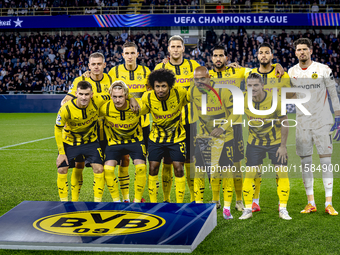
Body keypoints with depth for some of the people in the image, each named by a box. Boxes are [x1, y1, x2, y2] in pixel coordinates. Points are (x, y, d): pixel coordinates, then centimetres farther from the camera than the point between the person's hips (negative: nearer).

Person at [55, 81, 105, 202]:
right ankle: (64, 201, 11)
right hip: (70, 142, -1)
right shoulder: (66, 109, -28)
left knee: (99, 169, -10)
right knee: (62, 170, -5)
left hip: (90, 141, 1)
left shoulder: (96, 102, -24)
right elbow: (58, 130, -14)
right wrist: (61, 153, -13)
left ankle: (97, 201, 3)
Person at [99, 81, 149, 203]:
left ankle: (138, 200, 0)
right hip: (114, 141, 1)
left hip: (135, 140, 0)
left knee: (141, 167, -20)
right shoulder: (105, 108, -22)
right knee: (108, 169, -18)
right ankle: (116, 200, 1)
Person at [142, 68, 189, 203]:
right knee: (153, 168, 0)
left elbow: (187, 101, 3)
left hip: (177, 136, -1)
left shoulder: (180, 93, -20)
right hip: (156, 136, 1)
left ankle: (179, 203, 6)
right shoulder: (147, 97, -18)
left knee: (178, 169, -6)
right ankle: (153, 202, 14)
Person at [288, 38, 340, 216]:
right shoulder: (291, 72, 7)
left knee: (325, 159, -6)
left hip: (322, 121, -3)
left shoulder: (323, 70, -2)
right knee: (305, 161, 3)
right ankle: (310, 203, 11)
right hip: (302, 122, 3)